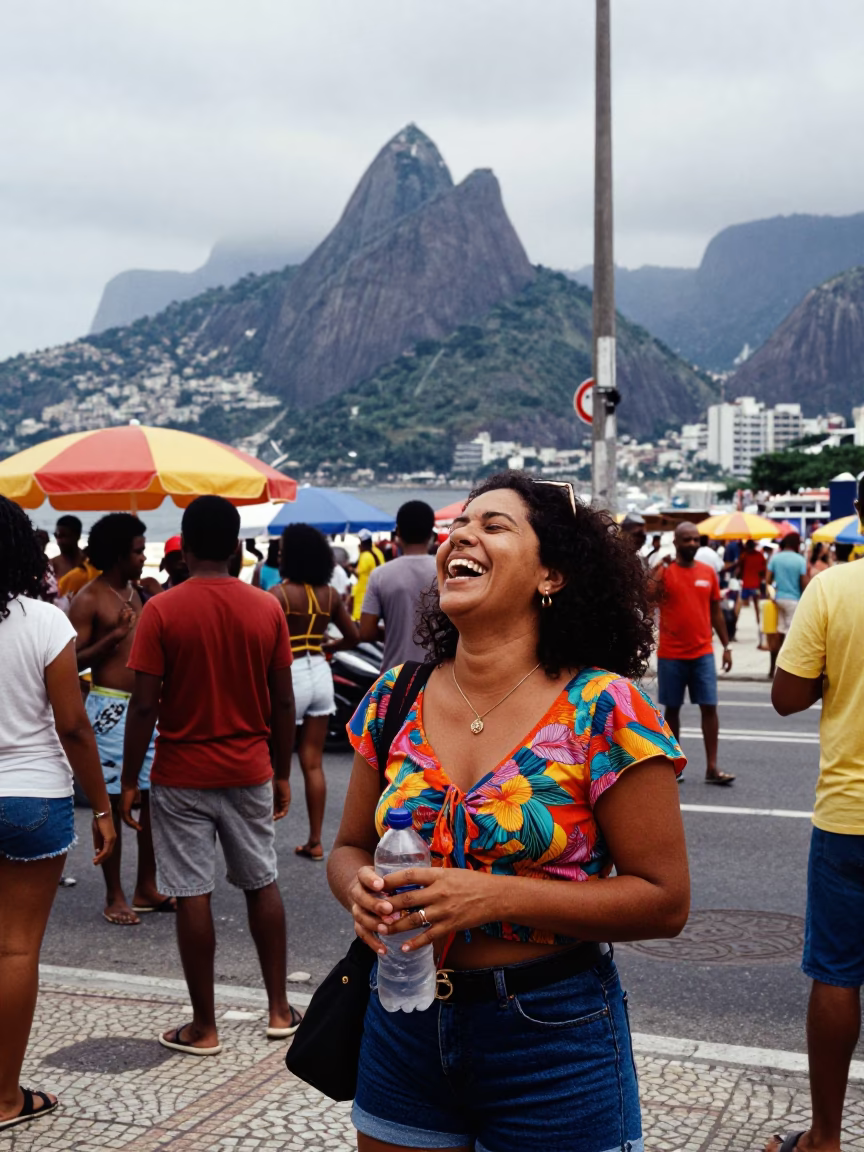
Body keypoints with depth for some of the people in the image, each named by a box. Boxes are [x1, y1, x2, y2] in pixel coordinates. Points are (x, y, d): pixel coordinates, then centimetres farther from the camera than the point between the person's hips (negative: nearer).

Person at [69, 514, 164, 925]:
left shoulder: (138, 593, 13)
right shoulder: (89, 600, -8)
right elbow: (74, 661, -13)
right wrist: (115, 635, -23)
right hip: (110, 709, -7)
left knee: (153, 797, 9)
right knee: (112, 803, 0)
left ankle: (146, 888, 20)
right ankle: (115, 897, 9)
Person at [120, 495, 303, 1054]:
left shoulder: (162, 611, -11)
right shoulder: (267, 609, -2)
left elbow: (145, 705, -12)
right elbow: (284, 702, 1)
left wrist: (129, 782, -4)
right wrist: (282, 773, 12)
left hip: (182, 775, -3)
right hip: (250, 772, 3)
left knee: (193, 896, 4)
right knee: (262, 884, 15)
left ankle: (204, 1026, 12)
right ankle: (280, 1009, 23)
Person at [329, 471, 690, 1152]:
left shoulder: (603, 712, -14)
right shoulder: (396, 701, 0)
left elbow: (664, 901, -14)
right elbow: (351, 846, 11)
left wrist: (494, 897, -23)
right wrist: (361, 889, -13)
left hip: (553, 1039, -4)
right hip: (405, 1023, 4)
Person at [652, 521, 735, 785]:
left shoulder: (708, 573, 7)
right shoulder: (664, 572, -4)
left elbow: (716, 612, 13)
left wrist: (726, 646, 10)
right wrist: (658, 575, -27)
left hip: (703, 653, 3)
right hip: (671, 654, -2)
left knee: (709, 707, -2)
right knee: (672, 708, 8)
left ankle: (712, 768, 1)